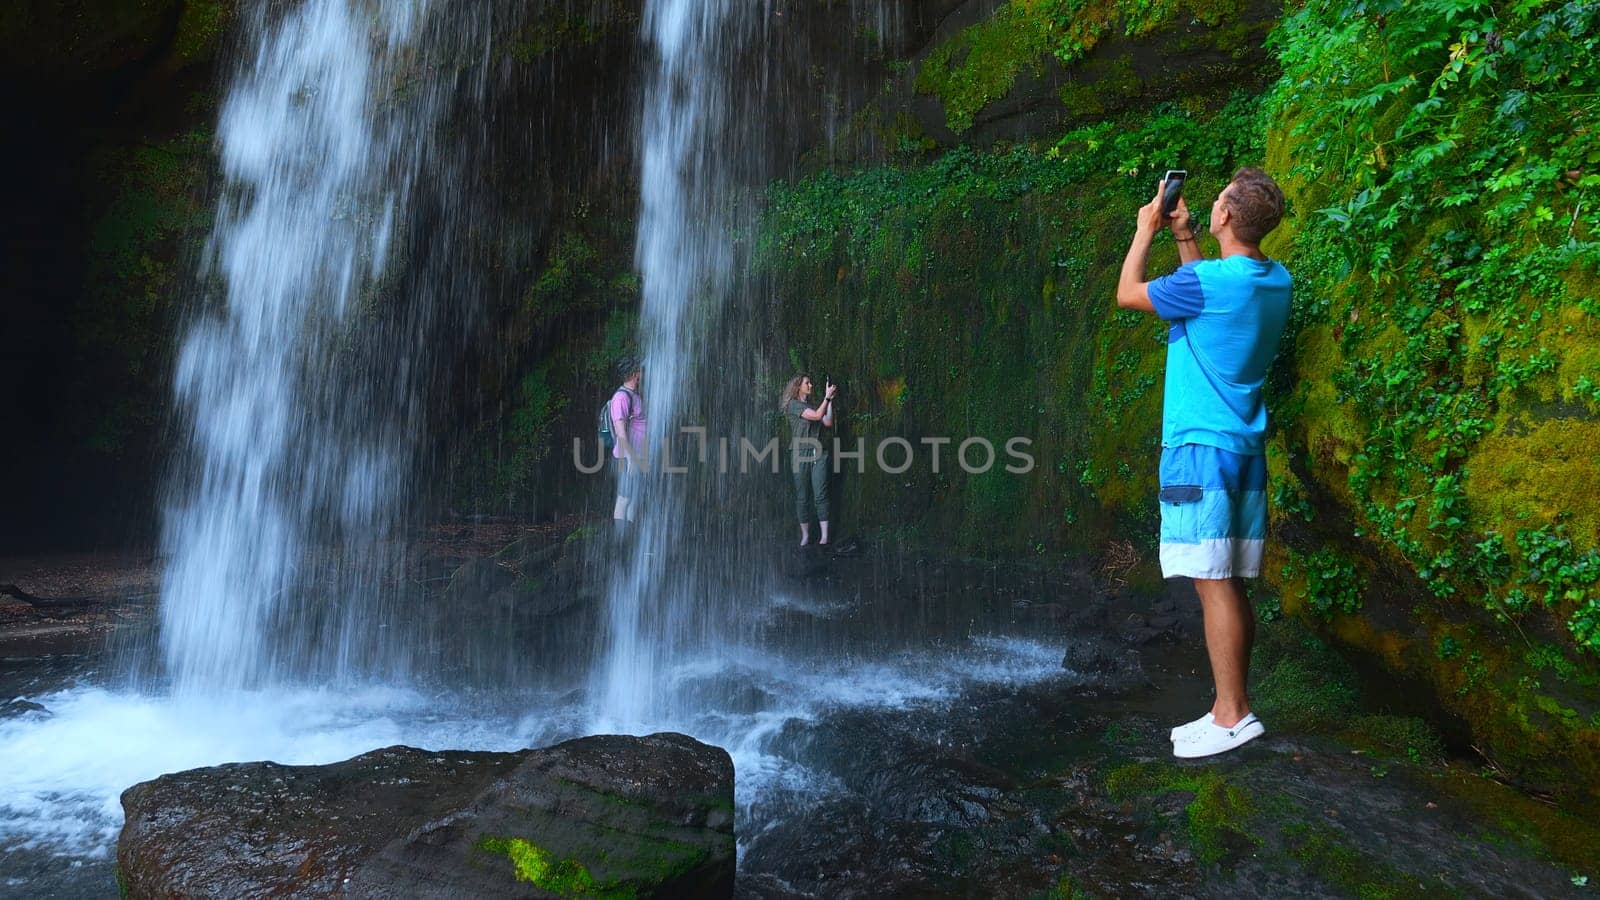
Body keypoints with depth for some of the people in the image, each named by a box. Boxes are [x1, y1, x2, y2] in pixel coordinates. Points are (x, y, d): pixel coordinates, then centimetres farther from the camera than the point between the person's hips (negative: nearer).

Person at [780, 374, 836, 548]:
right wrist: (827, 397, -5)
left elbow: (828, 422, 6)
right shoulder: (793, 404, -1)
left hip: (818, 453, 4)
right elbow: (817, 416, -11)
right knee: (802, 496, 0)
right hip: (800, 453, -4)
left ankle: (824, 535, -5)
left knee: (820, 494, -3)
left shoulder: (813, 405, 19)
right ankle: (805, 535, 7)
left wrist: (830, 400, 4)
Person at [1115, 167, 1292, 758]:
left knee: (1214, 584, -4)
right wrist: (1183, 237, 25)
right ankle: (1231, 709, 18)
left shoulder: (1205, 281, -15)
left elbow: (1127, 294, 0)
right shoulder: (1276, 281, 10)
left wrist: (1145, 231, 13)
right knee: (1231, 587, 11)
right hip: (1246, 449, 8)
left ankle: (1233, 716, 2)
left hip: (1201, 447, -8)